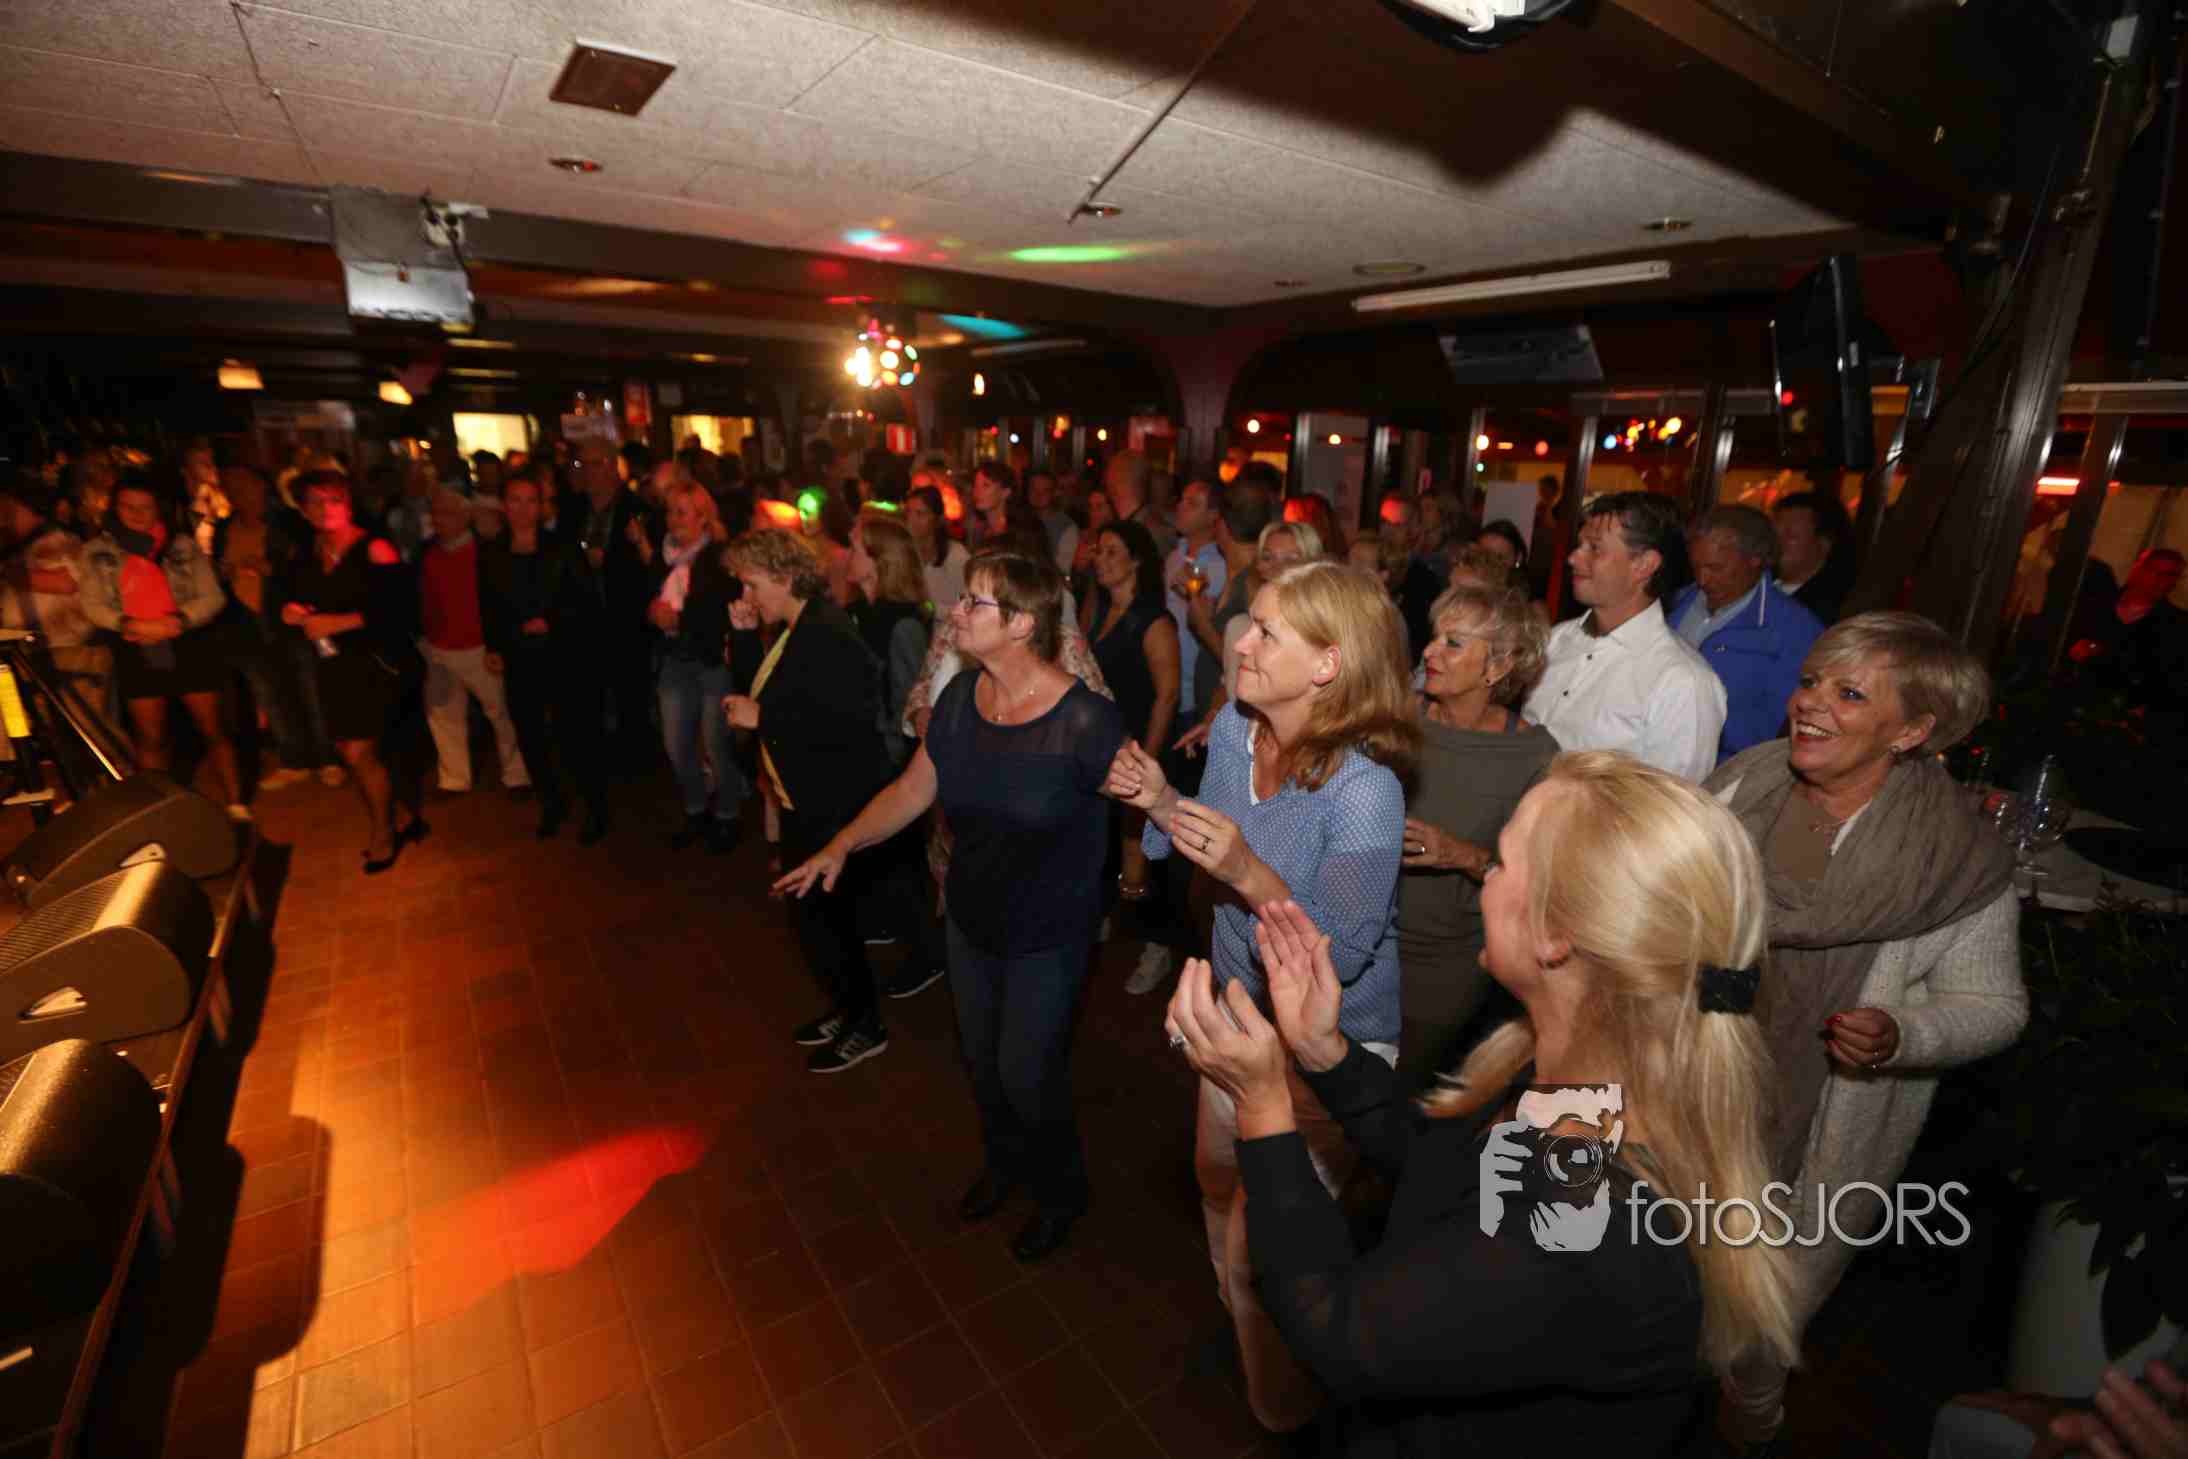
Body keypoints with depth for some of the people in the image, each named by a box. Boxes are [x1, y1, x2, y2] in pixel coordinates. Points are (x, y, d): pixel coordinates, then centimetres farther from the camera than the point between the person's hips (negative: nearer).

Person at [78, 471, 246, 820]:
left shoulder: (183, 545, 1)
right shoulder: (97, 550, 4)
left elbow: (212, 596, -3)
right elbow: (92, 604, 1)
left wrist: (178, 621, -19)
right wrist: (130, 624, -16)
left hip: (188, 646, -2)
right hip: (136, 652, 2)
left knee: (213, 731, 2)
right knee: (150, 738, 11)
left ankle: (237, 808, 10)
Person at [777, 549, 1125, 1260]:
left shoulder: (1085, 720, -28)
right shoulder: (960, 696, -9)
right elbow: (914, 788, 0)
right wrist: (844, 843, -8)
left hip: (1047, 937, -6)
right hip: (970, 920, 6)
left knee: (1027, 1074, 11)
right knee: (980, 1059, 25)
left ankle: (1062, 1192, 44)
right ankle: (1005, 1161, 57)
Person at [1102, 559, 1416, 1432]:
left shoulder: (1364, 791, -32)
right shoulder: (1233, 727, -10)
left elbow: (1344, 954, -27)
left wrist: (1251, 876, -39)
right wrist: (1160, 802, -14)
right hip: (1241, 1002, 7)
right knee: (1219, 1177, 30)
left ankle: (1286, 1409, 47)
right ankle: (1237, 1316, 63)